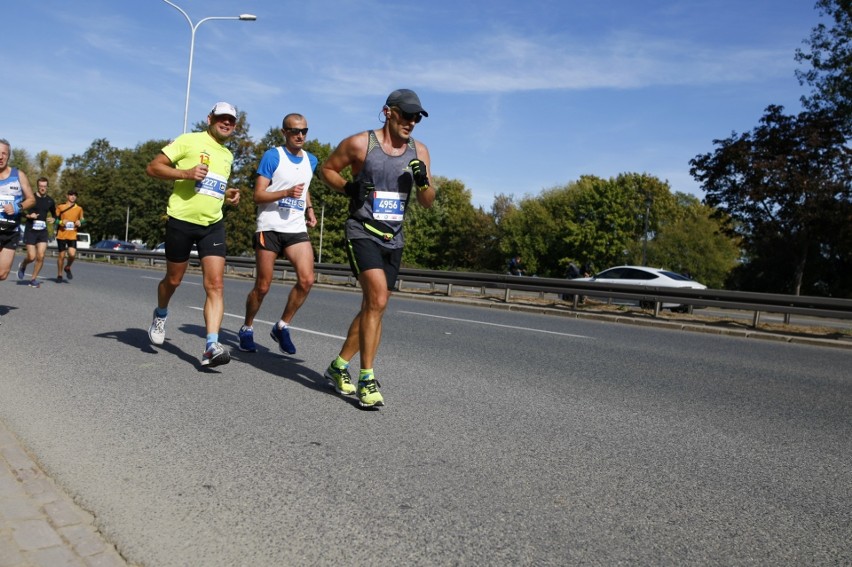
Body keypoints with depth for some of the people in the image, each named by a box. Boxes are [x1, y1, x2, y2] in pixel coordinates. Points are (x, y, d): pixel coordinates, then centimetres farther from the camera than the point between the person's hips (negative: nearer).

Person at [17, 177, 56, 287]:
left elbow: (54, 214, 23)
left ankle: (34, 279, 7)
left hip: (43, 231, 3)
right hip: (30, 231, -3)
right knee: (32, 257, -6)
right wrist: (28, 216, -17)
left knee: (41, 256, -8)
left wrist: (53, 219, 1)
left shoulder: (50, 200, 7)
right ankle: (22, 265, 30)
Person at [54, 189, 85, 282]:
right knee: (61, 255, 3)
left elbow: (82, 220, 17)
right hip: (61, 235, -1)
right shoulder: (60, 207, 3)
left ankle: (67, 268, 15)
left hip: (72, 235, 1)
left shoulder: (79, 209, 8)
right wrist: (61, 222, -14)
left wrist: (80, 223, -6)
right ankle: (59, 275, 20)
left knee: (72, 254, -16)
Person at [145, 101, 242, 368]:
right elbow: (153, 167, -7)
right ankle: (161, 316, 43)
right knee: (173, 279, 11)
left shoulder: (228, 155, 16)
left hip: (213, 225, 4)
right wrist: (186, 173, -22)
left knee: (215, 285, -11)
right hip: (181, 220, -4)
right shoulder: (189, 140, -3)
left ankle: (211, 346, -15)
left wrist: (227, 194, 9)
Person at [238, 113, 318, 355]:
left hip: (297, 229, 5)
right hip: (269, 228, -4)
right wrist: (287, 193, -22)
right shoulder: (272, 156, -4)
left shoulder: (311, 160, 14)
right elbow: (258, 195, -8)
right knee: (262, 286, 2)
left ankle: (282, 327, 6)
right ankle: (247, 329, 25)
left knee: (307, 280, -13)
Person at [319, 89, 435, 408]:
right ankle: (367, 379, -11)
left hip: (393, 239, 6)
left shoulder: (419, 151, 8)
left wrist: (423, 183, -12)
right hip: (363, 233, -6)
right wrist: (348, 188, -11)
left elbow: (427, 202, 9)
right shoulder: (360, 144, -4)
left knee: (373, 307, 10)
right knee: (378, 300, -21)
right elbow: (327, 168, 7)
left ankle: (340, 366, 28)